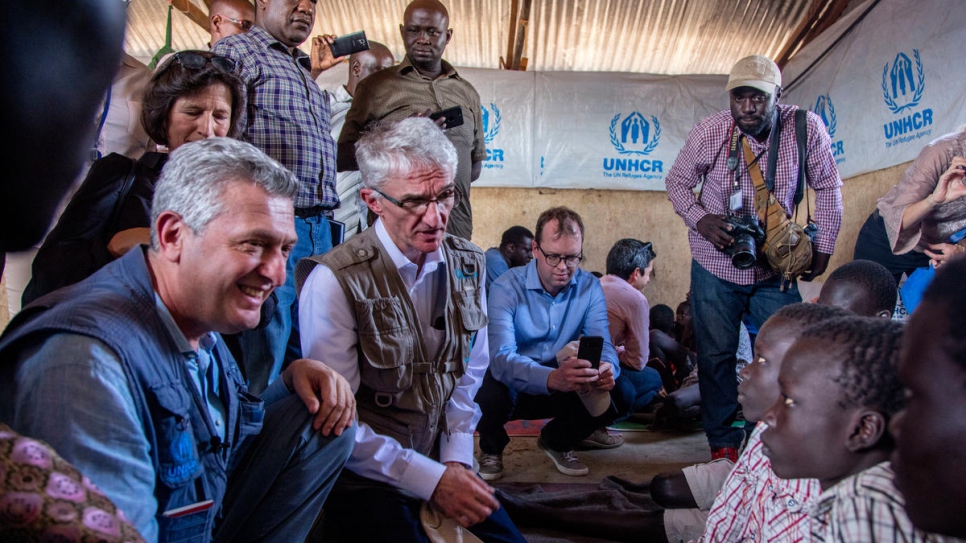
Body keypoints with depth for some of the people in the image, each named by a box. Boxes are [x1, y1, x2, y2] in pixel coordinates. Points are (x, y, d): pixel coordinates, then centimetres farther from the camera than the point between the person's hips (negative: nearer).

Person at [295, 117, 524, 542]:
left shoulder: (468, 267, 2)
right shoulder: (334, 281, -17)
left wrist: (456, 460, -1)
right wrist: (430, 479, -14)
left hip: (442, 467, 5)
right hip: (364, 480, -5)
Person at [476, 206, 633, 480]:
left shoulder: (590, 287, -6)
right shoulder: (507, 288, -21)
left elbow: (602, 344, -11)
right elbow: (501, 357, -33)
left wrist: (607, 369, -38)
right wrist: (552, 378, -53)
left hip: (562, 387, 4)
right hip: (513, 386, -4)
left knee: (620, 395, -20)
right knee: (490, 394, -37)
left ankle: (558, 440, 12)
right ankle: (491, 448, 3)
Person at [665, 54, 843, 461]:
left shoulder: (806, 127, -10)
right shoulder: (709, 131, -10)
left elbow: (828, 187, 2)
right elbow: (677, 181, 2)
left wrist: (824, 245, -1)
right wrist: (700, 219, -16)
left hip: (777, 267, 1)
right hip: (715, 265, 0)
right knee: (716, 356, 5)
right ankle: (723, 443, 21)